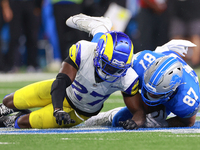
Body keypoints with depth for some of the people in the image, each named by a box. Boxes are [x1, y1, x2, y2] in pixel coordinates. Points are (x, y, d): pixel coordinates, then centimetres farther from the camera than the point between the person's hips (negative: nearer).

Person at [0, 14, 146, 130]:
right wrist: (58, 110, -54)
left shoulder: (126, 78, -34)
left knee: (24, 123, -9)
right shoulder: (84, 51, -35)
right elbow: (61, 82, -37)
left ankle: (13, 121, 29)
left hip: (81, 112, -1)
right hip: (64, 91, 1)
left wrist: (136, 121, -52)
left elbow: (140, 111, -27)